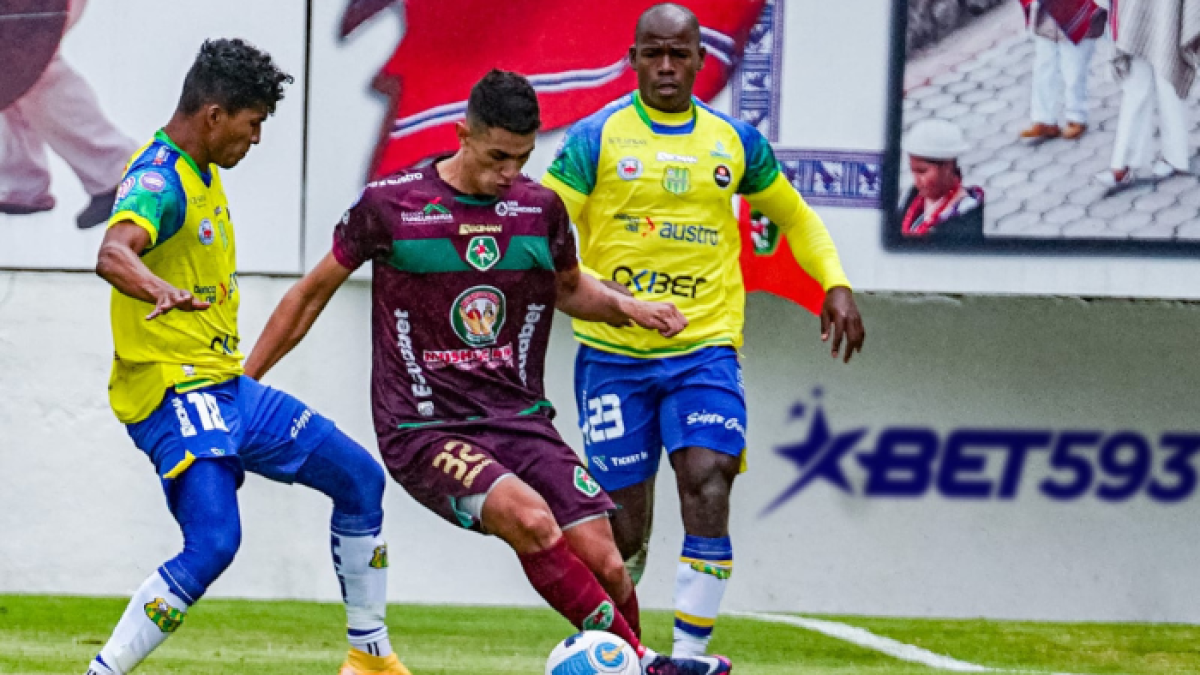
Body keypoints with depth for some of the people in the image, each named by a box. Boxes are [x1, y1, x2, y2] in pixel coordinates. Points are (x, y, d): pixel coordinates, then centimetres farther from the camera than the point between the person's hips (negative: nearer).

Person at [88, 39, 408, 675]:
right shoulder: (158, 181, -20)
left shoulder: (201, 174, 11)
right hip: (173, 390, -10)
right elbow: (113, 254, -41)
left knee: (360, 478, 15)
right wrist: (162, 292, -62)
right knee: (214, 542, -28)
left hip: (226, 386, 10)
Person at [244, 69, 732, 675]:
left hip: (519, 420, 4)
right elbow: (313, 294, 9)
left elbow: (570, 289, 26)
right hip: (424, 433, -4)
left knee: (605, 565, -12)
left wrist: (626, 308, 5)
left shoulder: (540, 209, 5)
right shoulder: (389, 205, -5)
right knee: (530, 518, -31)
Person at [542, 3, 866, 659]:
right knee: (623, 525, 1)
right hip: (614, 356, -1)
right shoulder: (595, 138, 0)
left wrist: (836, 285, 9)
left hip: (704, 350, 1)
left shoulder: (735, 142, 9)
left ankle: (690, 653, -19)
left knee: (707, 482, -21)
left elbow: (795, 216, 24)